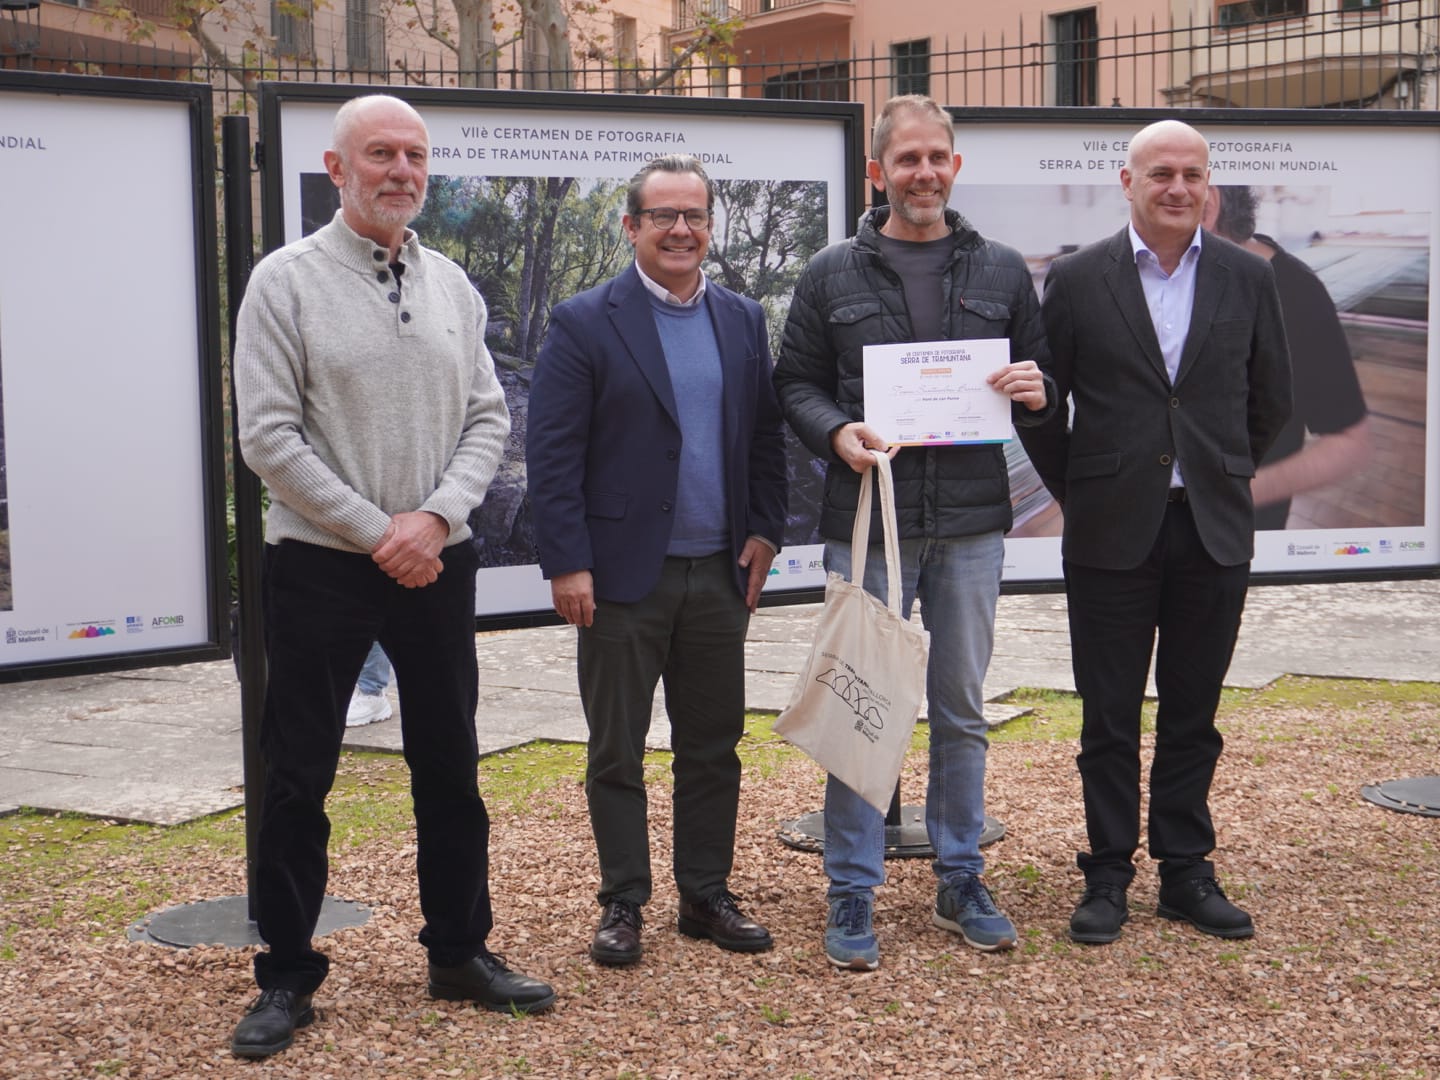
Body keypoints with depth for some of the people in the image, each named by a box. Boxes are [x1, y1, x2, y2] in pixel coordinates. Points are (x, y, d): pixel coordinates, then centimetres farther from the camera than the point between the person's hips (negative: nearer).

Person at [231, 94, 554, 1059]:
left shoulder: (452, 288, 8)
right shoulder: (287, 281, -6)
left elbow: (487, 419, 6)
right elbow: (270, 437, -10)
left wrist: (434, 517, -10)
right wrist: (377, 532, -13)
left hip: (437, 562, 4)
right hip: (321, 564, -4)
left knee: (450, 770, 12)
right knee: (297, 780, 3)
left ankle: (461, 952, 26)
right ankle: (287, 977, 17)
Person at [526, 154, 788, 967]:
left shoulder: (744, 320, 9)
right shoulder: (585, 324, -5)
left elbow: (767, 438, 13)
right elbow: (552, 455, -8)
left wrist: (764, 535, 4)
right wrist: (567, 565, -13)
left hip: (719, 574, 4)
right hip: (624, 574, -4)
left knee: (714, 745, 12)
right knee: (618, 750, 6)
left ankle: (708, 895, 25)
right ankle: (624, 905, 18)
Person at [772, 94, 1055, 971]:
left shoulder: (1002, 271, 9)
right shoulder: (833, 275, 4)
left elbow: (1042, 379, 14)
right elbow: (795, 382, 5)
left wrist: (1037, 394, -9)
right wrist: (836, 432, -14)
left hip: (971, 520, 2)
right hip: (868, 519, -2)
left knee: (962, 709, 12)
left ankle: (961, 880, 26)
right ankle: (853, 895, 13)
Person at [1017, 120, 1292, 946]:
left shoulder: (1248, 278, 4)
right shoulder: (1078, 280, -2)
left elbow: (1272, 399, 14)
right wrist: (1079, 495, 6)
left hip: (1214, 534, 2)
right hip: (1112, 535, -1)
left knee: (1193, 716, 10)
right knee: (1110, 718, 6)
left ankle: (1187, 870, 22)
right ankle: (1109, 875, 17)